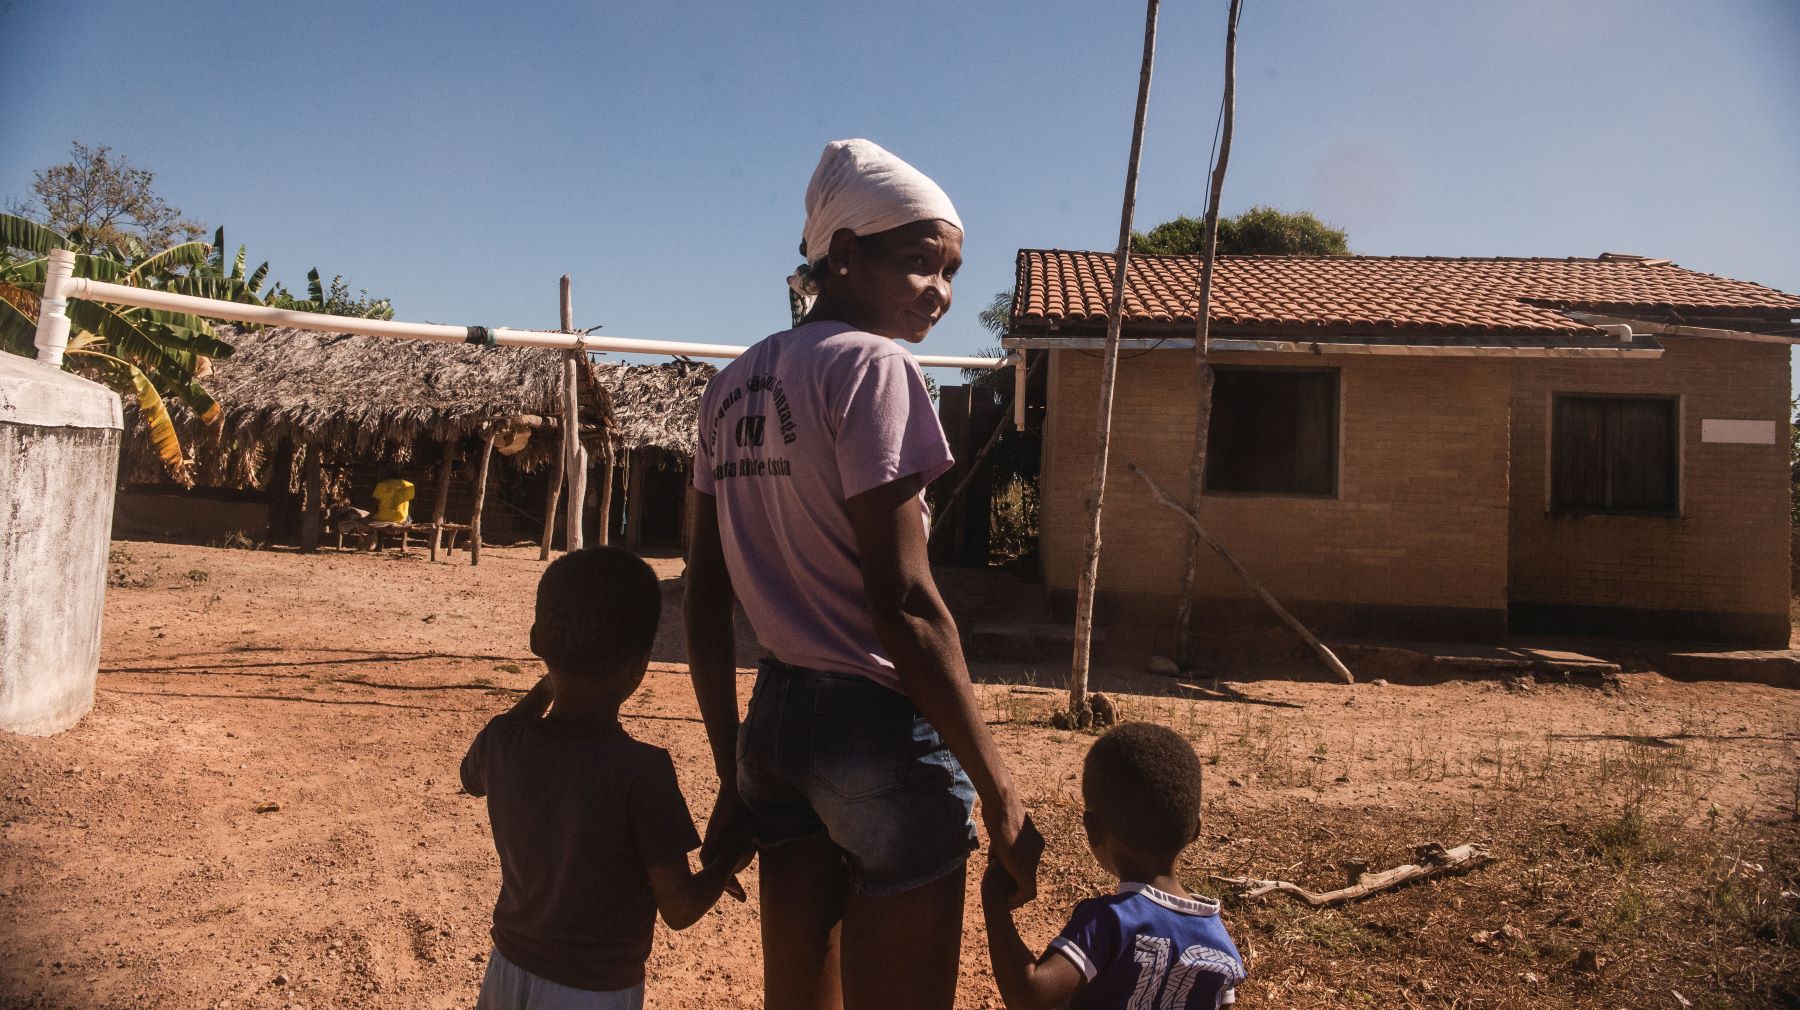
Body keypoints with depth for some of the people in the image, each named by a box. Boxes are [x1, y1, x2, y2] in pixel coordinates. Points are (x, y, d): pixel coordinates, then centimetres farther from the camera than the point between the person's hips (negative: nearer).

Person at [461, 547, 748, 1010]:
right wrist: (734, 854, 1)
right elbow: (680, 909, -15)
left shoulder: (501, 742, -10)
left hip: (508, 971, 5)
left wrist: (541, 692, 18)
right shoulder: (642, 771, -24)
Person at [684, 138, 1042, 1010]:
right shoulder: (871, 364, -13)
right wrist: (997, 785, -12)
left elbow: (705, 604, 9)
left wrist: (733, 774, 15)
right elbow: (903, 603, -19)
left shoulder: (732, 386, 9)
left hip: (775, 718, 8)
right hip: (881, 729, -8)